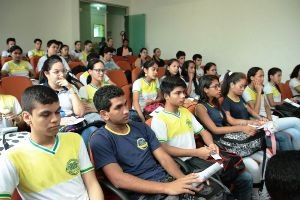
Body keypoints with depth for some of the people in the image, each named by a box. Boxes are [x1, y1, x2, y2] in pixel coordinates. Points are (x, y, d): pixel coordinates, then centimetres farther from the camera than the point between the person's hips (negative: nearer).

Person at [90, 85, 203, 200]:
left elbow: (163, 157, 7)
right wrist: (167, 188, -22)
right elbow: (118, 179, -17)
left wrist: (183, 178, -12)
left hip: (167, 179, 6)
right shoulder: (100, 140, -6)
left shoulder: (141, 127, 12)